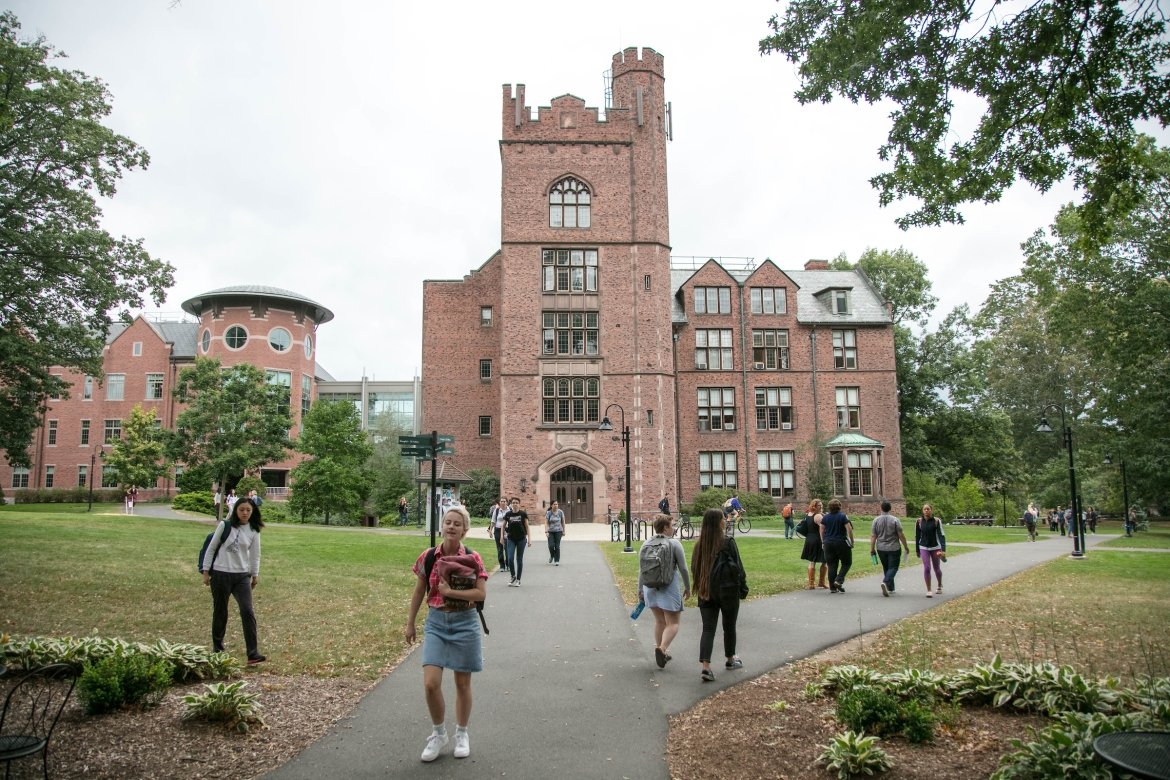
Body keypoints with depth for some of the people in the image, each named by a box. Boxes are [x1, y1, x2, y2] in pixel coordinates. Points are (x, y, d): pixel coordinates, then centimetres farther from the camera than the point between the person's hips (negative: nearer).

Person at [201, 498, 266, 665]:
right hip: (221, 574, -1)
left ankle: (253, 654, -11)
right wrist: (206, 571, 1)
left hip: (242, 576, 1)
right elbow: (211, 548, 1)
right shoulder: (225, 526, -6)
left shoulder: (253, 531, 1)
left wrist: (255, 574, 13)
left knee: (248, 612, -10)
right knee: (220, 612, 9)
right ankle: (217, 648, 30)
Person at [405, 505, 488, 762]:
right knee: (430, 683, -7)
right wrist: (410, 623, 11)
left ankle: (461, 734, 31)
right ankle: (439, 734, 18)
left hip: (465, 623, -1)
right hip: (436, 622, 2)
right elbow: (419, 592, 7)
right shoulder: (428, 557, -3)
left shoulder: (472, 558, -9)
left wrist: (450, 591, -20)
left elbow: (481, 594, -15)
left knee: (462, 683, 10)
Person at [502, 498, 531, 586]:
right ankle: (513, 577, 12)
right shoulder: (508, 514, 0)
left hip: (521, 539, -1)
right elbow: (503, 526, 13)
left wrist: (529, 539, -5)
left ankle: (518, 580, 16)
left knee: (519, 559, 5)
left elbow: (527, 527, 0)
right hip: (511, 539, 1)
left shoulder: (523, 514, -3)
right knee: (510, 558, -10)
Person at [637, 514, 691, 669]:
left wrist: (640, 590, 15)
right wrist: (687, 588, 6)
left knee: (659, 621, 19)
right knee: (673, 623, 1)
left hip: (650, 588, 5)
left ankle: (661, 652, 22)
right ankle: (662, 648, -20)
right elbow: (683, 569, -7)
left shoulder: (646, 544, 4)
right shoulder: (674, 544, -9)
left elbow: (641, 570, 7)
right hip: (670, 588, -5)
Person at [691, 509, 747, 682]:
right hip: (728, 592, -3)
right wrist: (743, 588, 1)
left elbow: (694, 568, 8)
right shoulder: (728, 543, -16)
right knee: (729, 627, 17)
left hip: (705, 593, 3)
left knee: (708, 629, 4)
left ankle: (706, 667, -9)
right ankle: (730, 660, 35)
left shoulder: (699, 545, -1)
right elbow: (738, 568, -11)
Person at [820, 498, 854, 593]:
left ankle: (832, 587, 7)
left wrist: (823, 542, 16)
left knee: (832, 565, 7)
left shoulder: (825, 517, 4)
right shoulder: (843, 516, -7)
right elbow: (849, 530, -12)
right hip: (841, 543, -4)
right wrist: (852, 542, -3)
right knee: (846, 563, 11)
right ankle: (839, 580, -7)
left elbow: (822, 531, 7)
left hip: (828, 543, 4)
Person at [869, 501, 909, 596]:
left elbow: (873, 536, -2)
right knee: (893, 567, -1)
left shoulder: (876, 520, -2)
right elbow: (901, 535, -8)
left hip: (881, 549, 3)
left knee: (886, 568, 16)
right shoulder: (895, 520, -9)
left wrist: (872, 549, 3)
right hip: (894, 548, -3)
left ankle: (890, 588, 20)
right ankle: (885, 582, -24)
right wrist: (906, 547, 3)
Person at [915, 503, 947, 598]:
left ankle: (940, 586, 39)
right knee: (926, 568, -10)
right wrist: (917, 550, 11)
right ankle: (928, 590, 0)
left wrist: (943, 550, -22)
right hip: (924, 548, 1)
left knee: (937, 568, 12)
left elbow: (941, 535, -13)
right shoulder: (919, 521, -3)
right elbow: (917, 536, 6)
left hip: (935, 548, -1)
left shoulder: (936, 521, -10)